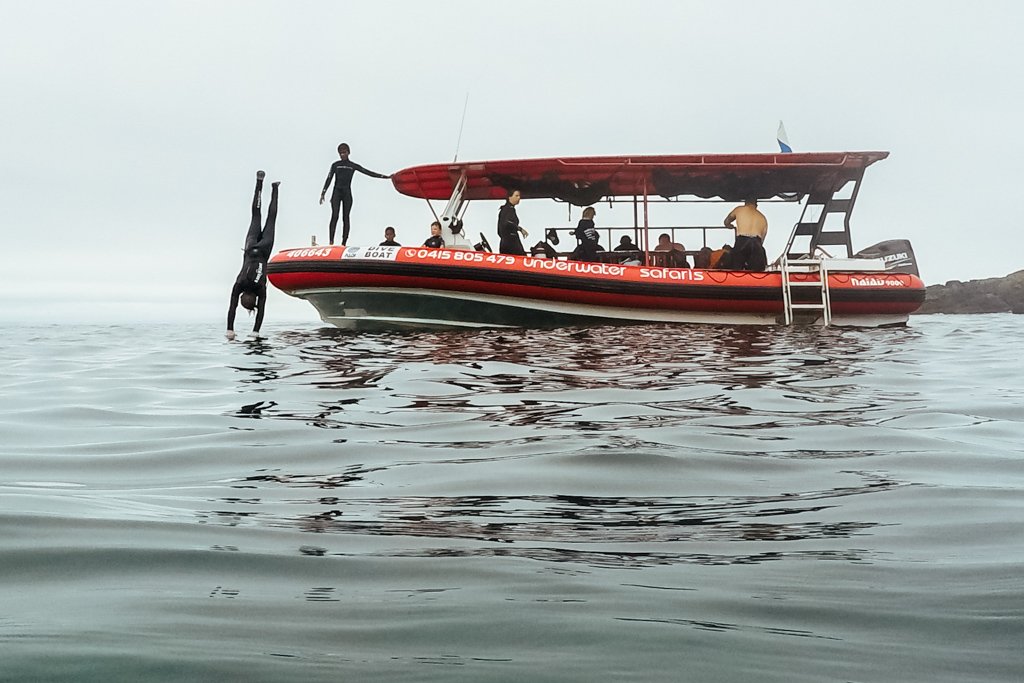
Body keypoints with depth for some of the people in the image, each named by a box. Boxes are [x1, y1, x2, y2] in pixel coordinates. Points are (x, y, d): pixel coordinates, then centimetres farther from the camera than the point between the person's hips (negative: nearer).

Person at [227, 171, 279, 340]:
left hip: (262, 252, -1)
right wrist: (229, 329, -32)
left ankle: (274, 189, 34)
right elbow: (232, 307, -28)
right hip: (251, 250, 1)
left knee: (271, 218, 20)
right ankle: (259, 182, 30)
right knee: (256, 215, 18)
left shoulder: (261, 288, -32)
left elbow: (261, 311, -28)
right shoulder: (239, 284, -29)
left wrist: (256, 332, -28)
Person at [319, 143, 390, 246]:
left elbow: (368, 173, 7)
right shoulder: (335, 165, 9)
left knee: (345, 218, -1)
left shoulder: (353, 166, 9)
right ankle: (331, 242, -19)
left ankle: (344, 242, 0)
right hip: (337, 192, -1)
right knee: (334, 216, -14)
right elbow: (329, 179, 7)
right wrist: (323, 193, -2)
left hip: (347, 193, 1)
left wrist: (385, 176, 1)